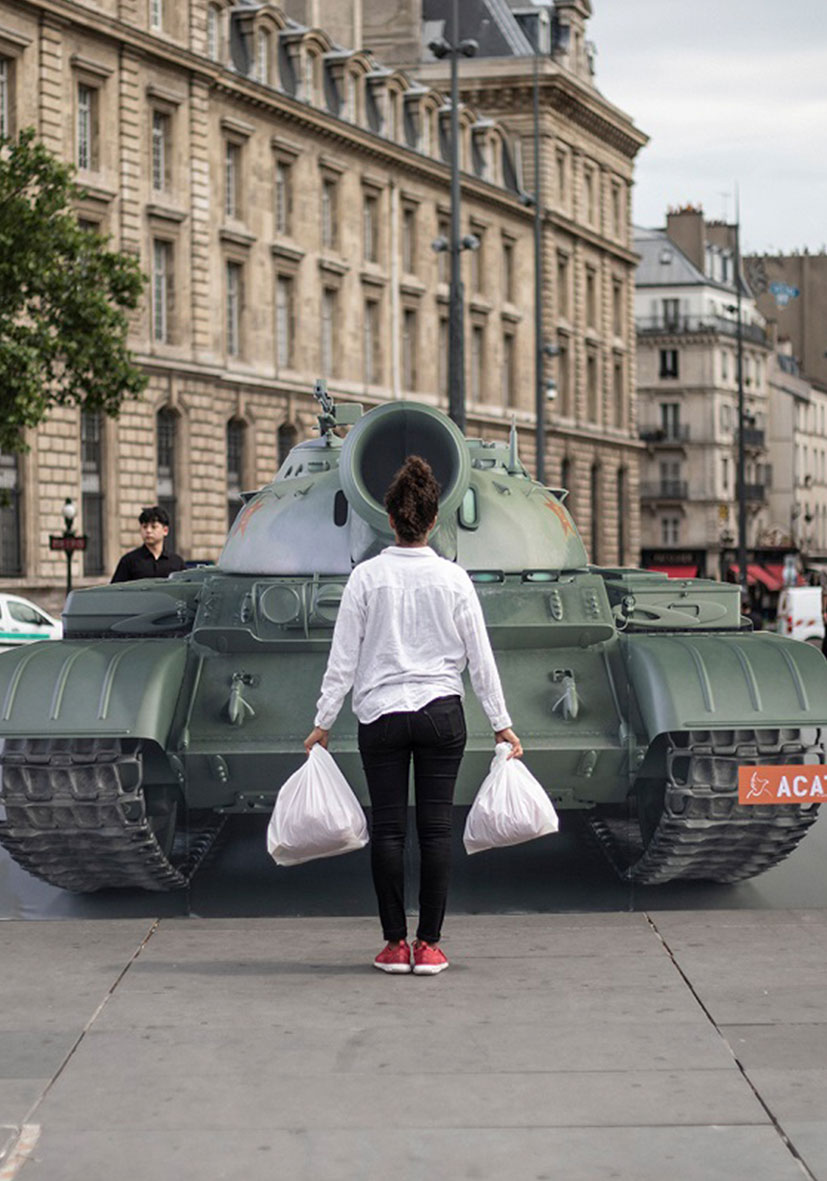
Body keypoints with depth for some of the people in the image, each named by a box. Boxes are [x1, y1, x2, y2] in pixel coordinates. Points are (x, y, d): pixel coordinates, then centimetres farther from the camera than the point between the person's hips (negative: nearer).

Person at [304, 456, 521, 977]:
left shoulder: (367, 577, -4)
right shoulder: (453, 578, -2)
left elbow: (343, 658, -2)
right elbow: (480, 658, 1)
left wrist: (323, 723, 5)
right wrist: (502, 724, 9)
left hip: (381, 714, 0)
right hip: (441, 713, 0)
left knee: (388, 826, 5)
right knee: (436, 826, 3)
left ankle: (395, 943, 7)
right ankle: (429, 944, 4)